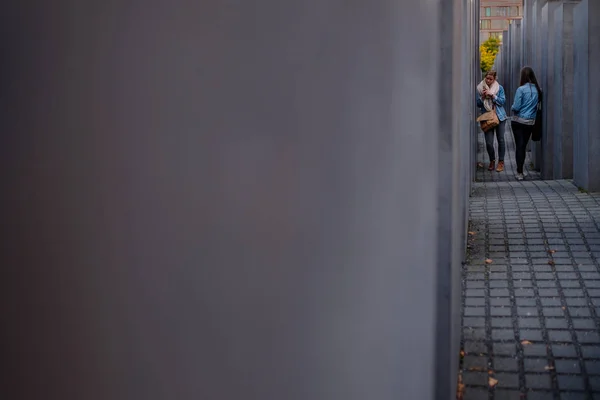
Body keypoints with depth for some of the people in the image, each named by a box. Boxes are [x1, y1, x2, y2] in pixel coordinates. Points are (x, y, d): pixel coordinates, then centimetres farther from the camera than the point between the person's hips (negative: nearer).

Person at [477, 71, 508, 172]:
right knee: (488, 142, -5)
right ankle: (492, 161, 17)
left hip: (499, 117, 0)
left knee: (500, 140, 2)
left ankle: (501, 162, 15)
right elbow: (478, 104, 5)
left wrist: (492, 95, -17)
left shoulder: (499, 88, 0)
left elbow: (502, 101, -6)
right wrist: (482, 97, -13)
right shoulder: (480, 88, 4)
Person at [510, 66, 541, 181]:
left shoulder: (521, 89, -14)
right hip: (531, 122, 4)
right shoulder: (537, 90, 0)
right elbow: (538, 103, 10)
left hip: (518, 121, -4)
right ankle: (520, 170, 19)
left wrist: (512, 108, 6)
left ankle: (520, 173, -5)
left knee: (519, 146, -2)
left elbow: (515, 107, -14)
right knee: (524, 146, 13)